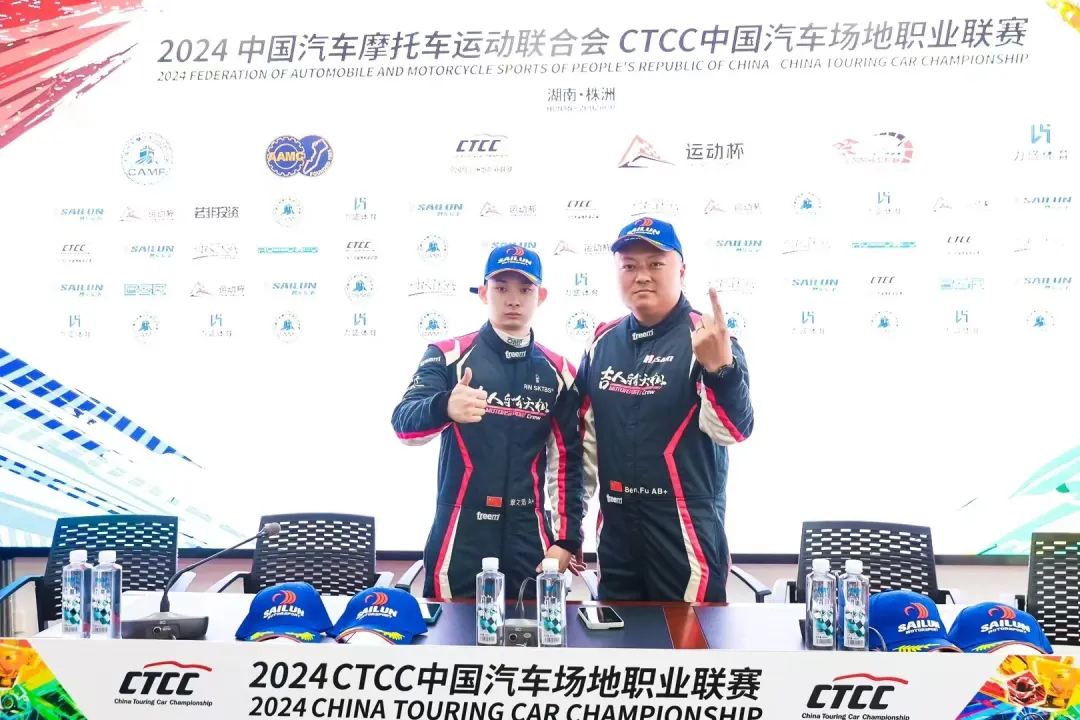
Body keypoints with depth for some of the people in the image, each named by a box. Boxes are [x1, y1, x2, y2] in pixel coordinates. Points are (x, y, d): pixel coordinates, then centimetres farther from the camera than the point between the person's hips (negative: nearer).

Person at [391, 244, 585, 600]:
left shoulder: (558, 371, 7)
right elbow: (404, 424, -13)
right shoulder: (448, 356, 0)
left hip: (530, 544, 2)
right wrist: (445, 407, -35)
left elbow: (567, 462, 9)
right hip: (458, 542, -2)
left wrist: (567, 539, 3)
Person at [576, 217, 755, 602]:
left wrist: (721, 368, -39)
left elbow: (734, 430, -20)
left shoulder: (707, 341, -9)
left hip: (686, 534, -5)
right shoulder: (603, 342, 6)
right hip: (615, 533, 5)